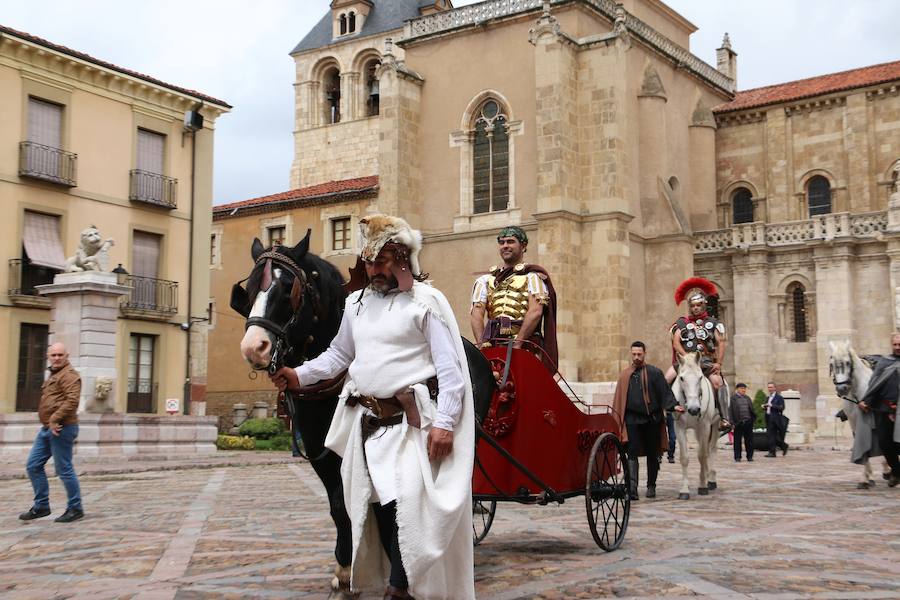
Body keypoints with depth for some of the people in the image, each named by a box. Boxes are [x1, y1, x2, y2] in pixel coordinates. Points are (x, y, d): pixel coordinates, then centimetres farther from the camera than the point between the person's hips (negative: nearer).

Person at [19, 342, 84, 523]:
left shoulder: (69, 375, -11)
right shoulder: (54, 375, 21)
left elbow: (72, 401, -24)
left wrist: (55, 419, -25)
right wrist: (49, 423, 18)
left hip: (60, 428, -10)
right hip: (47, 428, 10)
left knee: (64, 469, -4)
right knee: (33, 466, 10)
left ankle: (75, 508, 7)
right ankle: (41, 506, 19)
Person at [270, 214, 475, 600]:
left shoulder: (427, 301, -6)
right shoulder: (356, 303, 13)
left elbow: (450, 369, -10)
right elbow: (339, 354, 23)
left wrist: (444, 423, -18)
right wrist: (299, 375, 7)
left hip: (410, 420, -6)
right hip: (367, 420, 7)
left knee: (406, 504, -14)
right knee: (378, 505, 10)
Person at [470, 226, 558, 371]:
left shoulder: (532, 276, 8)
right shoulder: (486, 280, 20)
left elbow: (535, 311, -6)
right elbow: (476, 313, 9)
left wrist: (517, 344, -15)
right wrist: (482, 344, -8)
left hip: (525, 345, -3)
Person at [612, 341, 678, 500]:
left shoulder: (655, 373, 5)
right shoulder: (624, 376, 9)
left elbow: (665, 392, -1)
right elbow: (619, 400, 10)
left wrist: (673, 406, -18)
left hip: (652, 420, 0)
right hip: (632, 420, 0)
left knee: (652, 454, 9)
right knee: (632, 453, -11)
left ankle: (651, 486, 22)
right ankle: (632, 487, -17)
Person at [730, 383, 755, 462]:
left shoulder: (748, 398, 14)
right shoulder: (733, 398, -2)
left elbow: (752, 409, 15)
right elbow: (731, 411, -7)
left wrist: (753, 418, 4)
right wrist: (732, 422, -13)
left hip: (748, 422, 4)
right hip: (738, 422, -4)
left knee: (749, 440, 6)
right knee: (737, 440, 3)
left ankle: (749, 456, 13)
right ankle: (737, 457, 9)